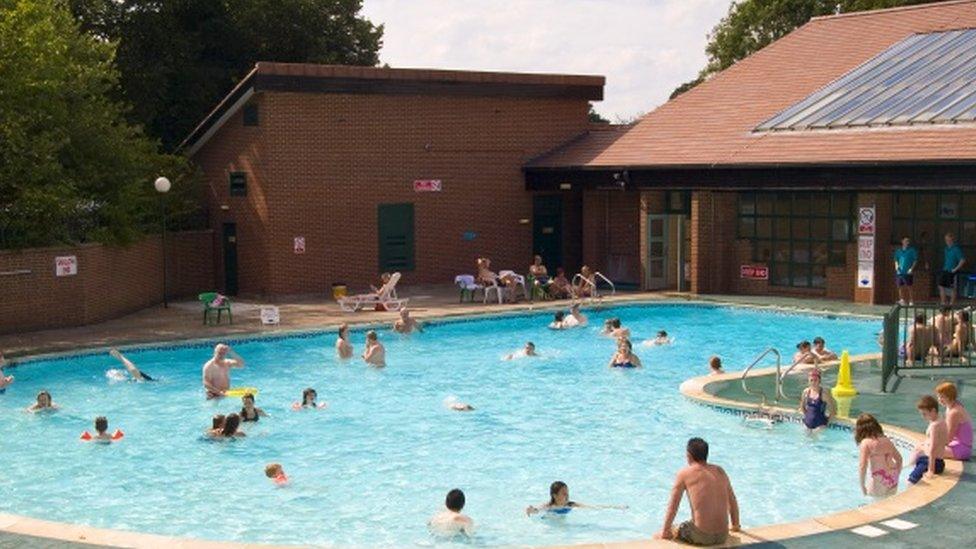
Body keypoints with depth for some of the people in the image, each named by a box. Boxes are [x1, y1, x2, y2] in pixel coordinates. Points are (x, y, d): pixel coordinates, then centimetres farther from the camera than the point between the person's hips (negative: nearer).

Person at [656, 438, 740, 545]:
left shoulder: (684, 474, -3)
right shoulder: (720, 471, 11)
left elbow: (672, 507, 0)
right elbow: (732, 501, 22)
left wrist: (665, 532, 11)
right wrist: (736, 526, 37)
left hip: (701, 536, -5)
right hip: (723, 536, 5)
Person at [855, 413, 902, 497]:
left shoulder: (866, 443, -5)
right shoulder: (886, 440, 12)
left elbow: (863, 466, -12)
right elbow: (899, 458, 18)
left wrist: (862, 486, -4)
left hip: (879, 481, -6)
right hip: (893, 479, 6)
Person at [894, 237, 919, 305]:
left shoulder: (912, 250, 1)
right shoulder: (898, 251, 14)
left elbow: (915, 260, -2)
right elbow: (896, 260, 22)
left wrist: (911, 268, -11)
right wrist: (896, 266, 4)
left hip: (908, 272, -5)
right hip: (899, 272, 5)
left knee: (909, 287, -5)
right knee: (900, 286, 5)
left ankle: (911, 301, 0)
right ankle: (902, 300, 14)